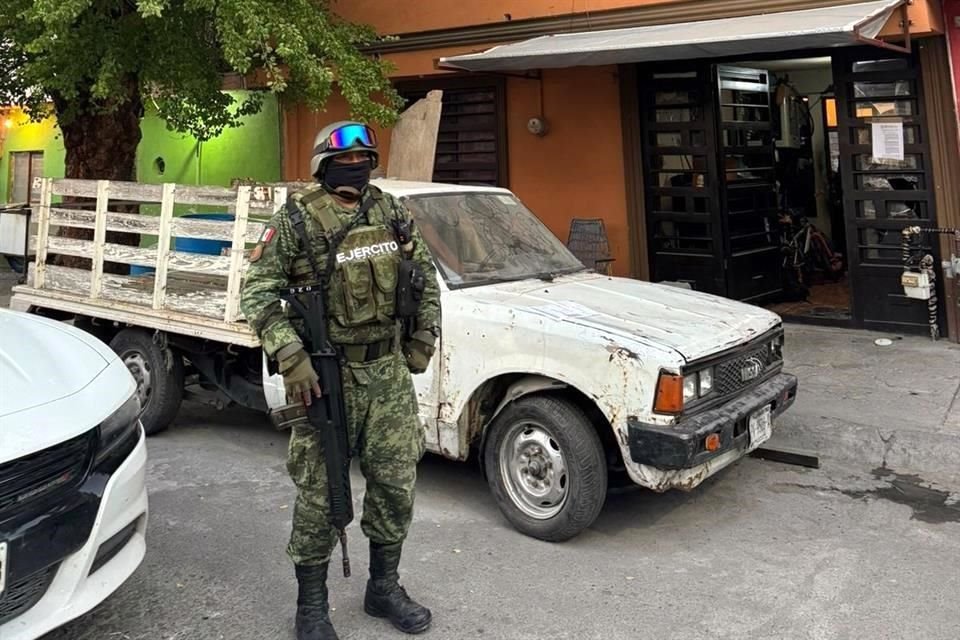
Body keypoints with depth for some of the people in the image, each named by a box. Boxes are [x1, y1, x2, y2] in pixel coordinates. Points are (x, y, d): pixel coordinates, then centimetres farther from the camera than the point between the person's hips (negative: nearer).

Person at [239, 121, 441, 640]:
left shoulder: (392, 213, 6)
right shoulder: (295, 221, -7)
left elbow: (426, 276, 16)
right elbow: (258, 293, -9)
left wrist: (423, 340, 10)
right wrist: (291, 359, -19)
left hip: (390, 371, 5)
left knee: (395, 482, 10)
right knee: (319, 491, 4)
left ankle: (383, 587, 30)